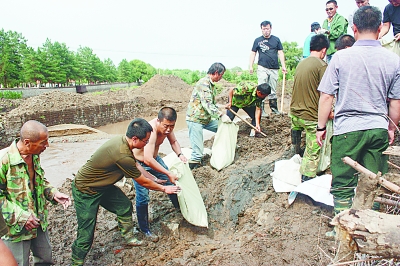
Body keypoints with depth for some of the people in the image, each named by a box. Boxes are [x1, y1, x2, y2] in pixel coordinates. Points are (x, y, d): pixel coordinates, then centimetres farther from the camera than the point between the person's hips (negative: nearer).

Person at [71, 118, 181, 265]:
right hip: (85, 192, -9)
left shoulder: (122, 140, -8)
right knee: (86, 233, -2)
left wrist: (155, 180, 15)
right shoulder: (122, 155, -35)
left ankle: (129, 238, 30)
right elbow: (143, 182, -19)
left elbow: (137, 166, 9)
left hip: (102, 186, 9)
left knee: (125, 206, 12)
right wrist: (164, 189, -5)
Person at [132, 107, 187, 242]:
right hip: (139, 164, -7)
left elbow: (173, 141, 3)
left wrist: (180, 154, -17)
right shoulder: (151, 131, -39)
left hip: (154, 158, 8)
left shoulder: (167, 126, -15)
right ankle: (145, 229, 14)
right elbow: (148, 160, -47)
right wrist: (168, 173, -42)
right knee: (143, 198, -7)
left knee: (171, 184, 14)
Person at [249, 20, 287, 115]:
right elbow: (253, 53, 7)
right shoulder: (258, 40, 6)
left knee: (273, 90, 10)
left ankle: (274, 108, 19)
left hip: (274, 68, 2)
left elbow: (280, 53, 10)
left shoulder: (276, 39, 10)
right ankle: (261, 109, -4)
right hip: (262, 68, -2)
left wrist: (283, 65, 3)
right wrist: (250, 66, -3)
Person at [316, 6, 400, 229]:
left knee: (343, 185, 8)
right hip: (378, 129, 3)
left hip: (347, 129, -3)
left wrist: (321, 127, 3)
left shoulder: (341, 57, -6)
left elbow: (326, 97, -6)